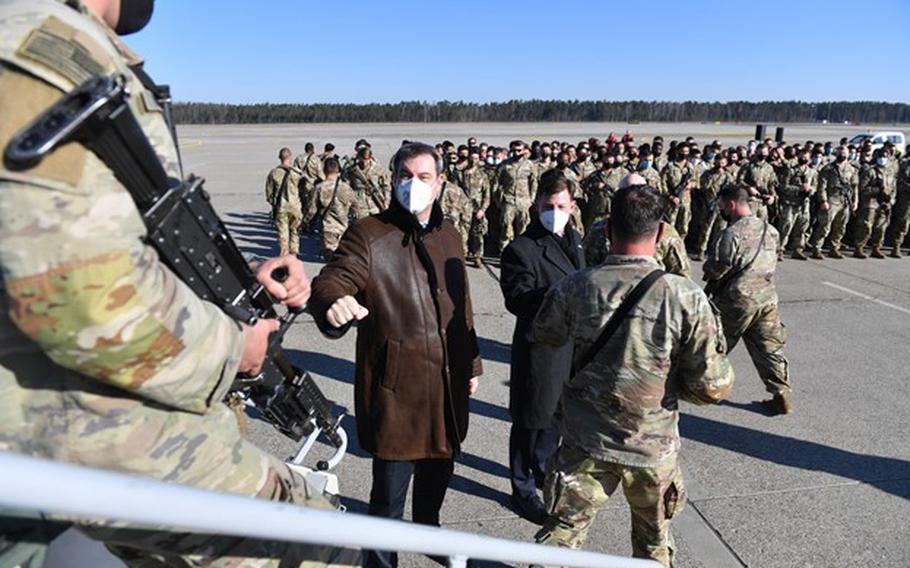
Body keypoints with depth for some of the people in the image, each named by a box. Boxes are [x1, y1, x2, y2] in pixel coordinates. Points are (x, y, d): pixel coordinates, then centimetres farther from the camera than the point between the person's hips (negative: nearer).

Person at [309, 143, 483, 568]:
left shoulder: (449, 236, 10)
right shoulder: (369, 234, -9)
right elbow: (330, 282, -21)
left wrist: (472, 362, 19)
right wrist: (334, 303, -45)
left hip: (447, 383, 6)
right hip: (396, 386, -6)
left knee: (439, 467, 23)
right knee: (390, 488, 4)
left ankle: (427, 528, 52)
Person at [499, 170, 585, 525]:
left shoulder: (573, 240, 10)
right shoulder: (521, 249, -15)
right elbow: (517, 300, -23)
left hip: (570, 345, 8)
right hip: (539, 347, -7)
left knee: (557, 414, 22)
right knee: (531, 422, 7)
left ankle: (544, 471, 46)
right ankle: (523, 492, 27)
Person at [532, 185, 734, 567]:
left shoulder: (574, 288, -15)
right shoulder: (687, 298, -19)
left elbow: (543, 336, 5)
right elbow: (713, 387, -14)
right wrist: (669, 377, 5)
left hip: (586, 443, 0)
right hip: (654, 449, 1)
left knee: (562, 533, 16)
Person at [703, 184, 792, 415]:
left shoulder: (732, 233, -18)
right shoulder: (770, 230, 7)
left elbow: (716, 268, -17)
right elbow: (771, 263, 14)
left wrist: (707, 270, 4)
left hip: (737, 300, -6)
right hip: (767, 296, 6)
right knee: (770, 348, 12)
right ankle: (781, 393, 12)